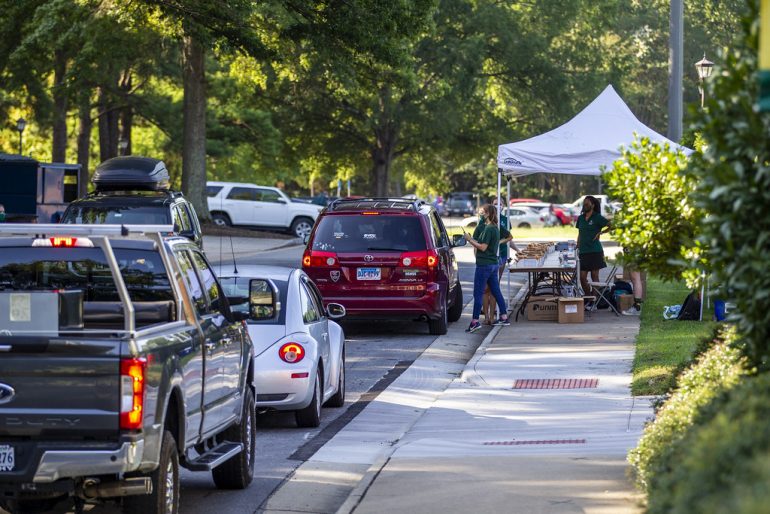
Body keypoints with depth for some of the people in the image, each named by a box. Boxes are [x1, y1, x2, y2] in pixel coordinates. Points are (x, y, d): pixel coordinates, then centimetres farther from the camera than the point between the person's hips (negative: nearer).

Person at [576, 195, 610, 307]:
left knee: (594, 276, -2)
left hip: (595, 251, -6)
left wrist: (600, 233, -10)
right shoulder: (581, 218, 14)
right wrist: (578, 248, 14)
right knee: (582, 277, 2)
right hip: (583, 251, 6)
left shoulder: (597, 218, -4)